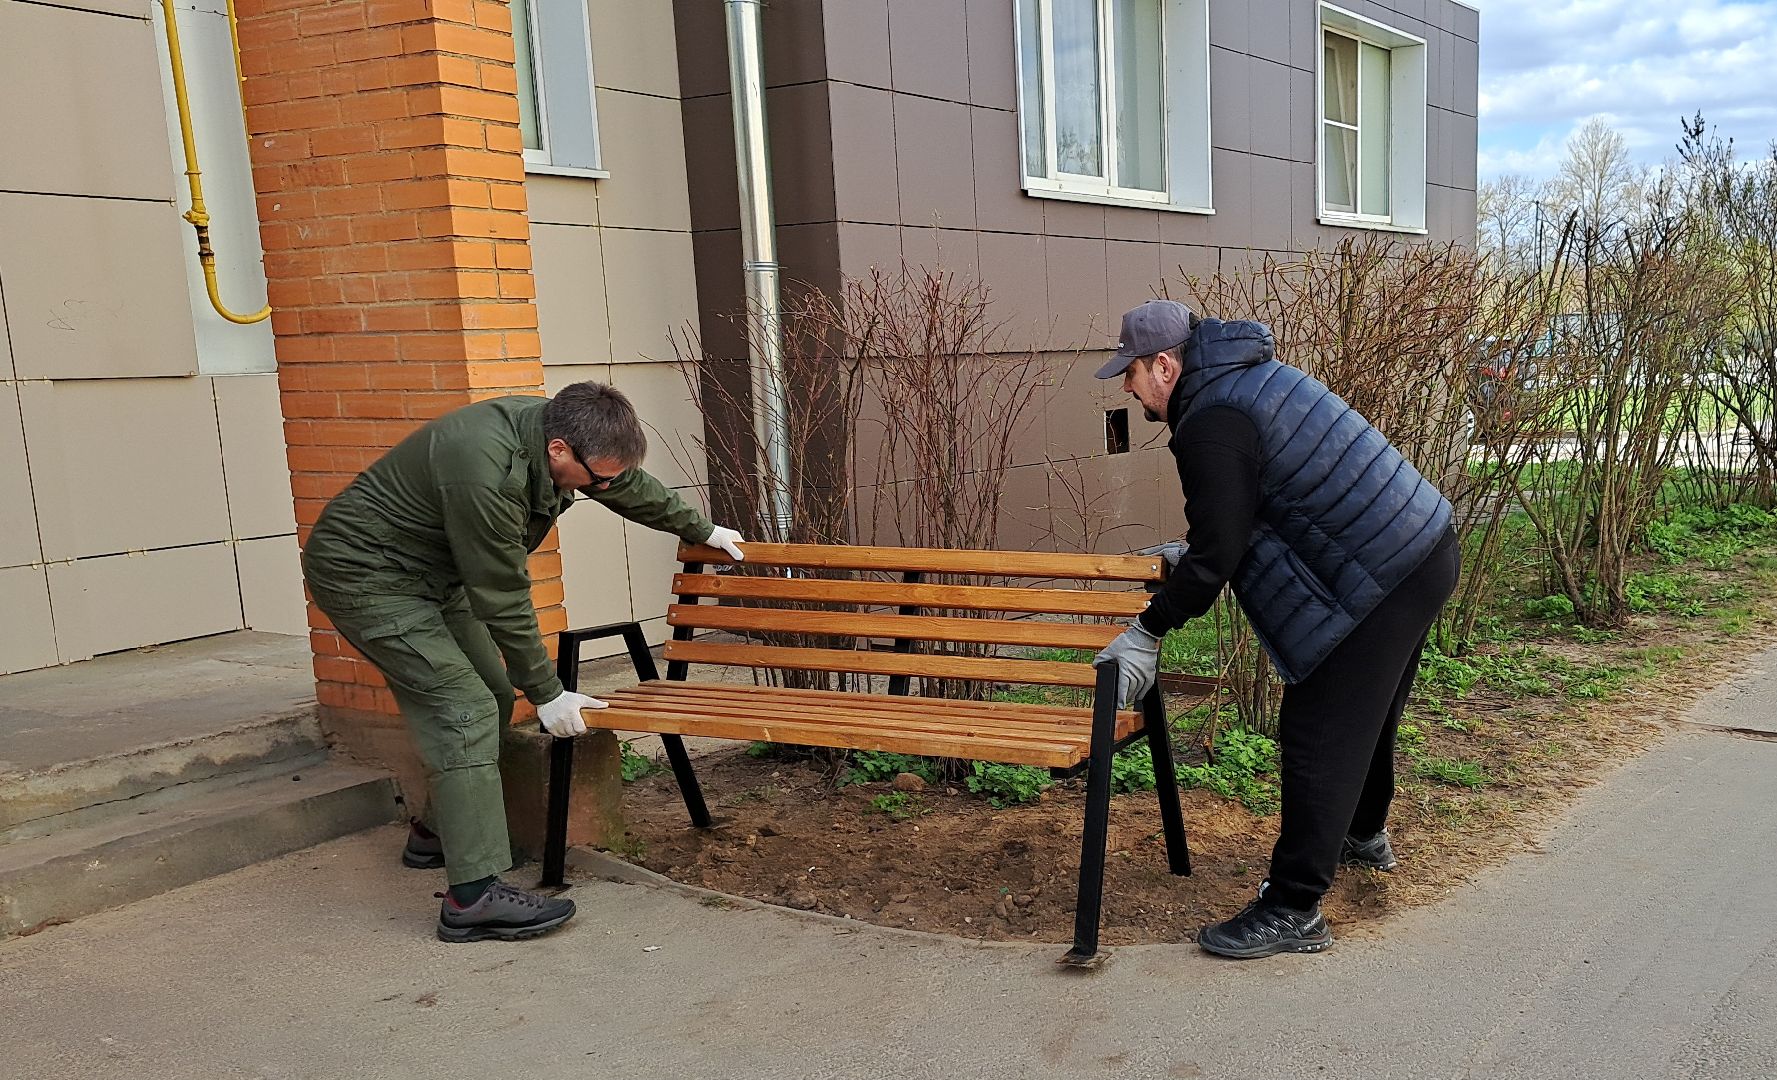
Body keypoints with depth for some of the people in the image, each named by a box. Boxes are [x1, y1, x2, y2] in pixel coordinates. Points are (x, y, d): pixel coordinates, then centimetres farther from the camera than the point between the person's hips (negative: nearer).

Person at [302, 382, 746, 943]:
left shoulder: (555, 428, -9)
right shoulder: (484, 472, -36)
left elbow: (634, 487, 11)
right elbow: (502, 598, -27)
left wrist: (702, 529, 25)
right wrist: (547, 694, -17)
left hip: (430, 573, 10)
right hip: (363, 574, -9)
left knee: (493, 697, 10)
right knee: (465, 709, -17)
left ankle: (437, 832, 29)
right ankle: (473, 896, -16)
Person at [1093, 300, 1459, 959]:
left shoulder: (1211, 424, -20)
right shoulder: (1251, 380, 13)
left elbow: (1218, 553, -21)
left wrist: (1148, 632, -13)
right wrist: (1190, 555, 25)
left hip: (1382, 581, -11)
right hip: (1423, 551, 11)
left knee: (1318, 735, -5)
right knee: (1365, 716, 27)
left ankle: (1293, 912, 2)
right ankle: (1365, 835, 48)